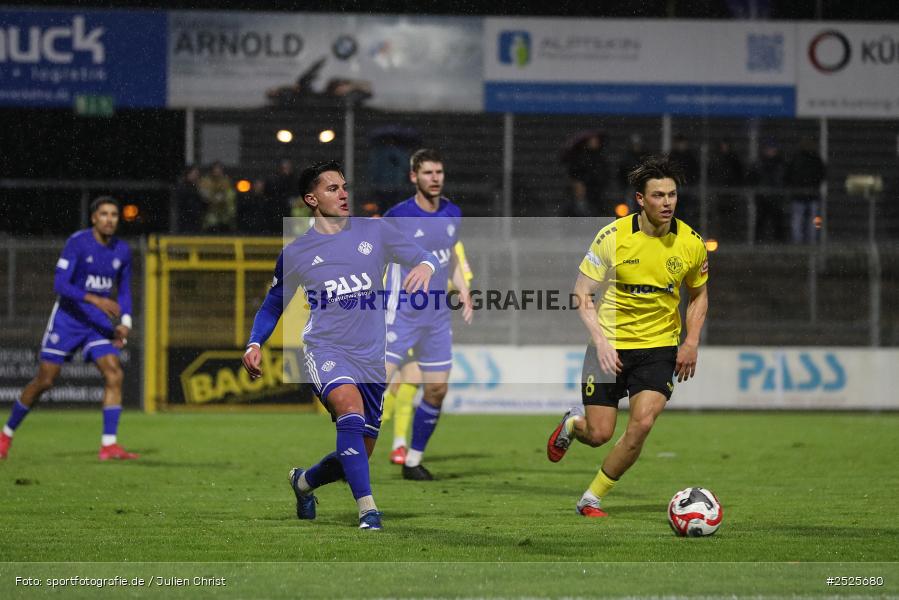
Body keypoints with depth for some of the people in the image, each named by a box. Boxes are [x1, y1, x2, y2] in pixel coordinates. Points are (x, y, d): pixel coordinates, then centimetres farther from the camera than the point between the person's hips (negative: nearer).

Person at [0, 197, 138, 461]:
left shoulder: (122, 251, 1)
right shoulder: (78, 242, -15)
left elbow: (124, 291, 15)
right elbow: (60, 284, -22)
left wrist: (125, 323, -2)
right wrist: (95, 299, -33)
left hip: (99, 322, 4)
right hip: (68, 318, -4)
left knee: (114, 374, -17)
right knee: (44, 381, 0)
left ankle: (109, 445, -19)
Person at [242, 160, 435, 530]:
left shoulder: (374, 232, 7)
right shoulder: (295, 253, 6)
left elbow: (420, 255, 4)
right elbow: (273, 305, 18)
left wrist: (424, 265, -21)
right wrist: (254, 344, 2)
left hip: (370, 358, 3)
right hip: (325, 350, -3)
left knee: (357, 456, 8)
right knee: (351, 405, -34)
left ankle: (304, 481, 41)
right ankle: (368, 511, -38)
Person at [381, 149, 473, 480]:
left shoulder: (452, 214, 6)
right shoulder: (398, 216, -11)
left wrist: (463, 289, 8)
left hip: (438, 316, 5)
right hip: (400, 313, -5)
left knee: (437, 389, 5)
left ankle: (414, 461, 18)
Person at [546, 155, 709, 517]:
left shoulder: (691, 243, -4)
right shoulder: (613, 236, -12)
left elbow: (698, 295, 13)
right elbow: (582, 293, -6)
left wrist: (691, 342, 0)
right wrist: (600, 341, -18)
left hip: (660, 348, 2)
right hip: (610, 345, -2)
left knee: (641, 424, -17)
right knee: (599, 435, -3)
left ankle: (592, 499, 2)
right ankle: (572, 423, 38)